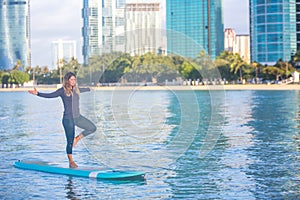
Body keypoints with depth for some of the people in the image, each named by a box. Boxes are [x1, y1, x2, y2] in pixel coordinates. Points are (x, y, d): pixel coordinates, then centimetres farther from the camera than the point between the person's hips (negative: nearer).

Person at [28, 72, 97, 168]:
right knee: (70, 141, 0)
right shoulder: (62, 91, -8)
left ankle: (77, 138, 19)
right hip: (68, 119, -6)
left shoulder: (76, 89, 9)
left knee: (92, 128, 3)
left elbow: (82, 90, 33)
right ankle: (71, 161, 12)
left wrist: (89, 89, 53)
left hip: (78, 117, 6)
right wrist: (37, 93, -27)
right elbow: (49, 95, -14)